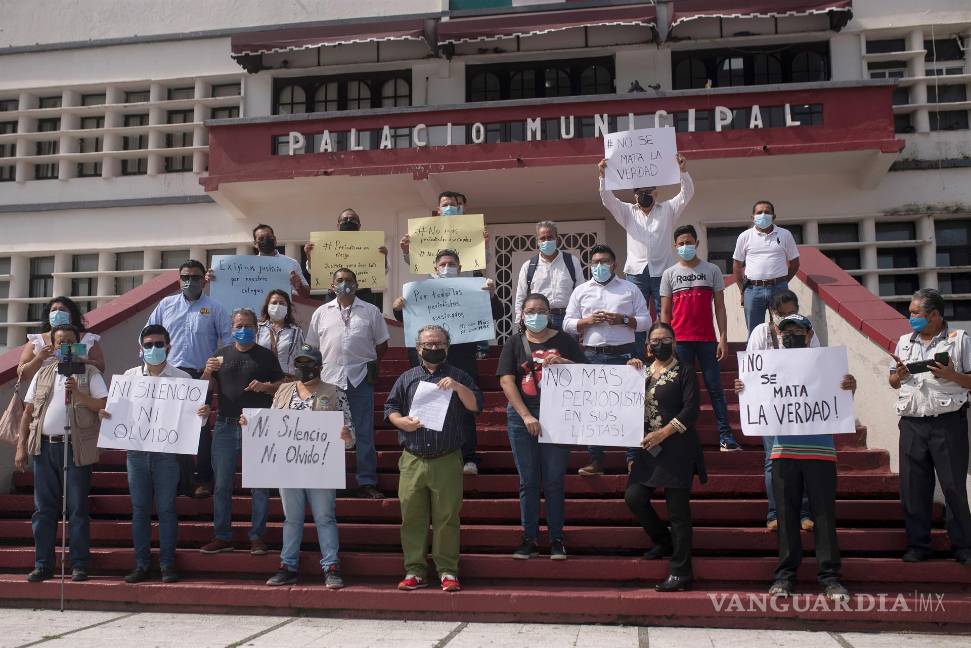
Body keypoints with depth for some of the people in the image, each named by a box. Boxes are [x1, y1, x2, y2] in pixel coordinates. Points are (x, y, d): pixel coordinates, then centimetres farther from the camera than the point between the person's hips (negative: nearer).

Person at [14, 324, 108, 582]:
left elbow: (104, 405, -6)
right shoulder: (43, 373, 15)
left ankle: (79, 565, 6)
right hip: (43, 447, 4)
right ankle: (43, 565, 15)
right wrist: (21, 447, 8)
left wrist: (78, 393, -19)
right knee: (43, 509, 7)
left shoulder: (90, 373, 4)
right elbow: (28, 411, 14)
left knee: (78, 509, 0)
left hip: (76, 449, -4)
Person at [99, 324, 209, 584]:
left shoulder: (182, 378, 2)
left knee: (166, 509, 2)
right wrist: (105, 414, -8)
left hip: (167, 452, -3)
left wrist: (203, 414, -21)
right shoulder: (130, 376, 9)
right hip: (136, 451, 3)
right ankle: (141, 564, 17)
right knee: (139, 509, 8)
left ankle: (167, 564, 10)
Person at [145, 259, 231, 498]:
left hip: (201, 376, -2)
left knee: (201, 427, 0)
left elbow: (227, 339, 4)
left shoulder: (214, 308, 4)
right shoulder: (166, 305, 11)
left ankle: (204, 479, 7)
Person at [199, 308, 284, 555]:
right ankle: (222, 537, 16)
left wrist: (265, 386, -14)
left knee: (259, 484, 0)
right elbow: (210, 389, 15)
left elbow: (282, 386, 6)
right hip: (225, 426, 3)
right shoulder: (222, 354, 13)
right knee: (221, 485, 6)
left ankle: (257, 537, 9)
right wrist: (208, 372, -5)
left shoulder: (266, 356, 6)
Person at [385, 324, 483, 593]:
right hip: (412, 460, 2)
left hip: (447, 461, -2)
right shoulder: (407, 378, 14)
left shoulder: (458, 377, 10)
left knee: (447, 517, 0)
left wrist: (458, 387, -13)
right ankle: (414, 571, 13)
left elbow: (476, 406, 1)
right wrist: (402, 422, -6)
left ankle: (448, 571, 9)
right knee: (412, 517, 4)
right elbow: (390, 408, 14)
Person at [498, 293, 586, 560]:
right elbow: (506, 381, -4)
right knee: (528, 481, 6)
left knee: (554, 480, 3)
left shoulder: (563, 341, 5)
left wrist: (562, 363, -17)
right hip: (522, 415, 1)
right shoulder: (514, 343, 5)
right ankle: (529, 539, 14)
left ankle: (556, 539, 12)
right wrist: (526, 416, -13)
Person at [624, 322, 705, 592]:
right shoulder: (643, 372, 16)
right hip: (648, 448, 5)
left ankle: (680, 574, 1)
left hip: (676, 448, -5)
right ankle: (664, 542, 22)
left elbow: (691, 409, -8)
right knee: (634, 496, -4)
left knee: (678, 509, -5)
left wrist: (663, 433, -16)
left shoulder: (684, 372, 1)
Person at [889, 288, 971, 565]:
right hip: (912, 424, 4)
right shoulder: (905, 341, 16)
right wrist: (898, 375, 1)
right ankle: (918, 545, 14)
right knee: (913, 487, 4)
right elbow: (893, 383, 23)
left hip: (948, 422, -4)